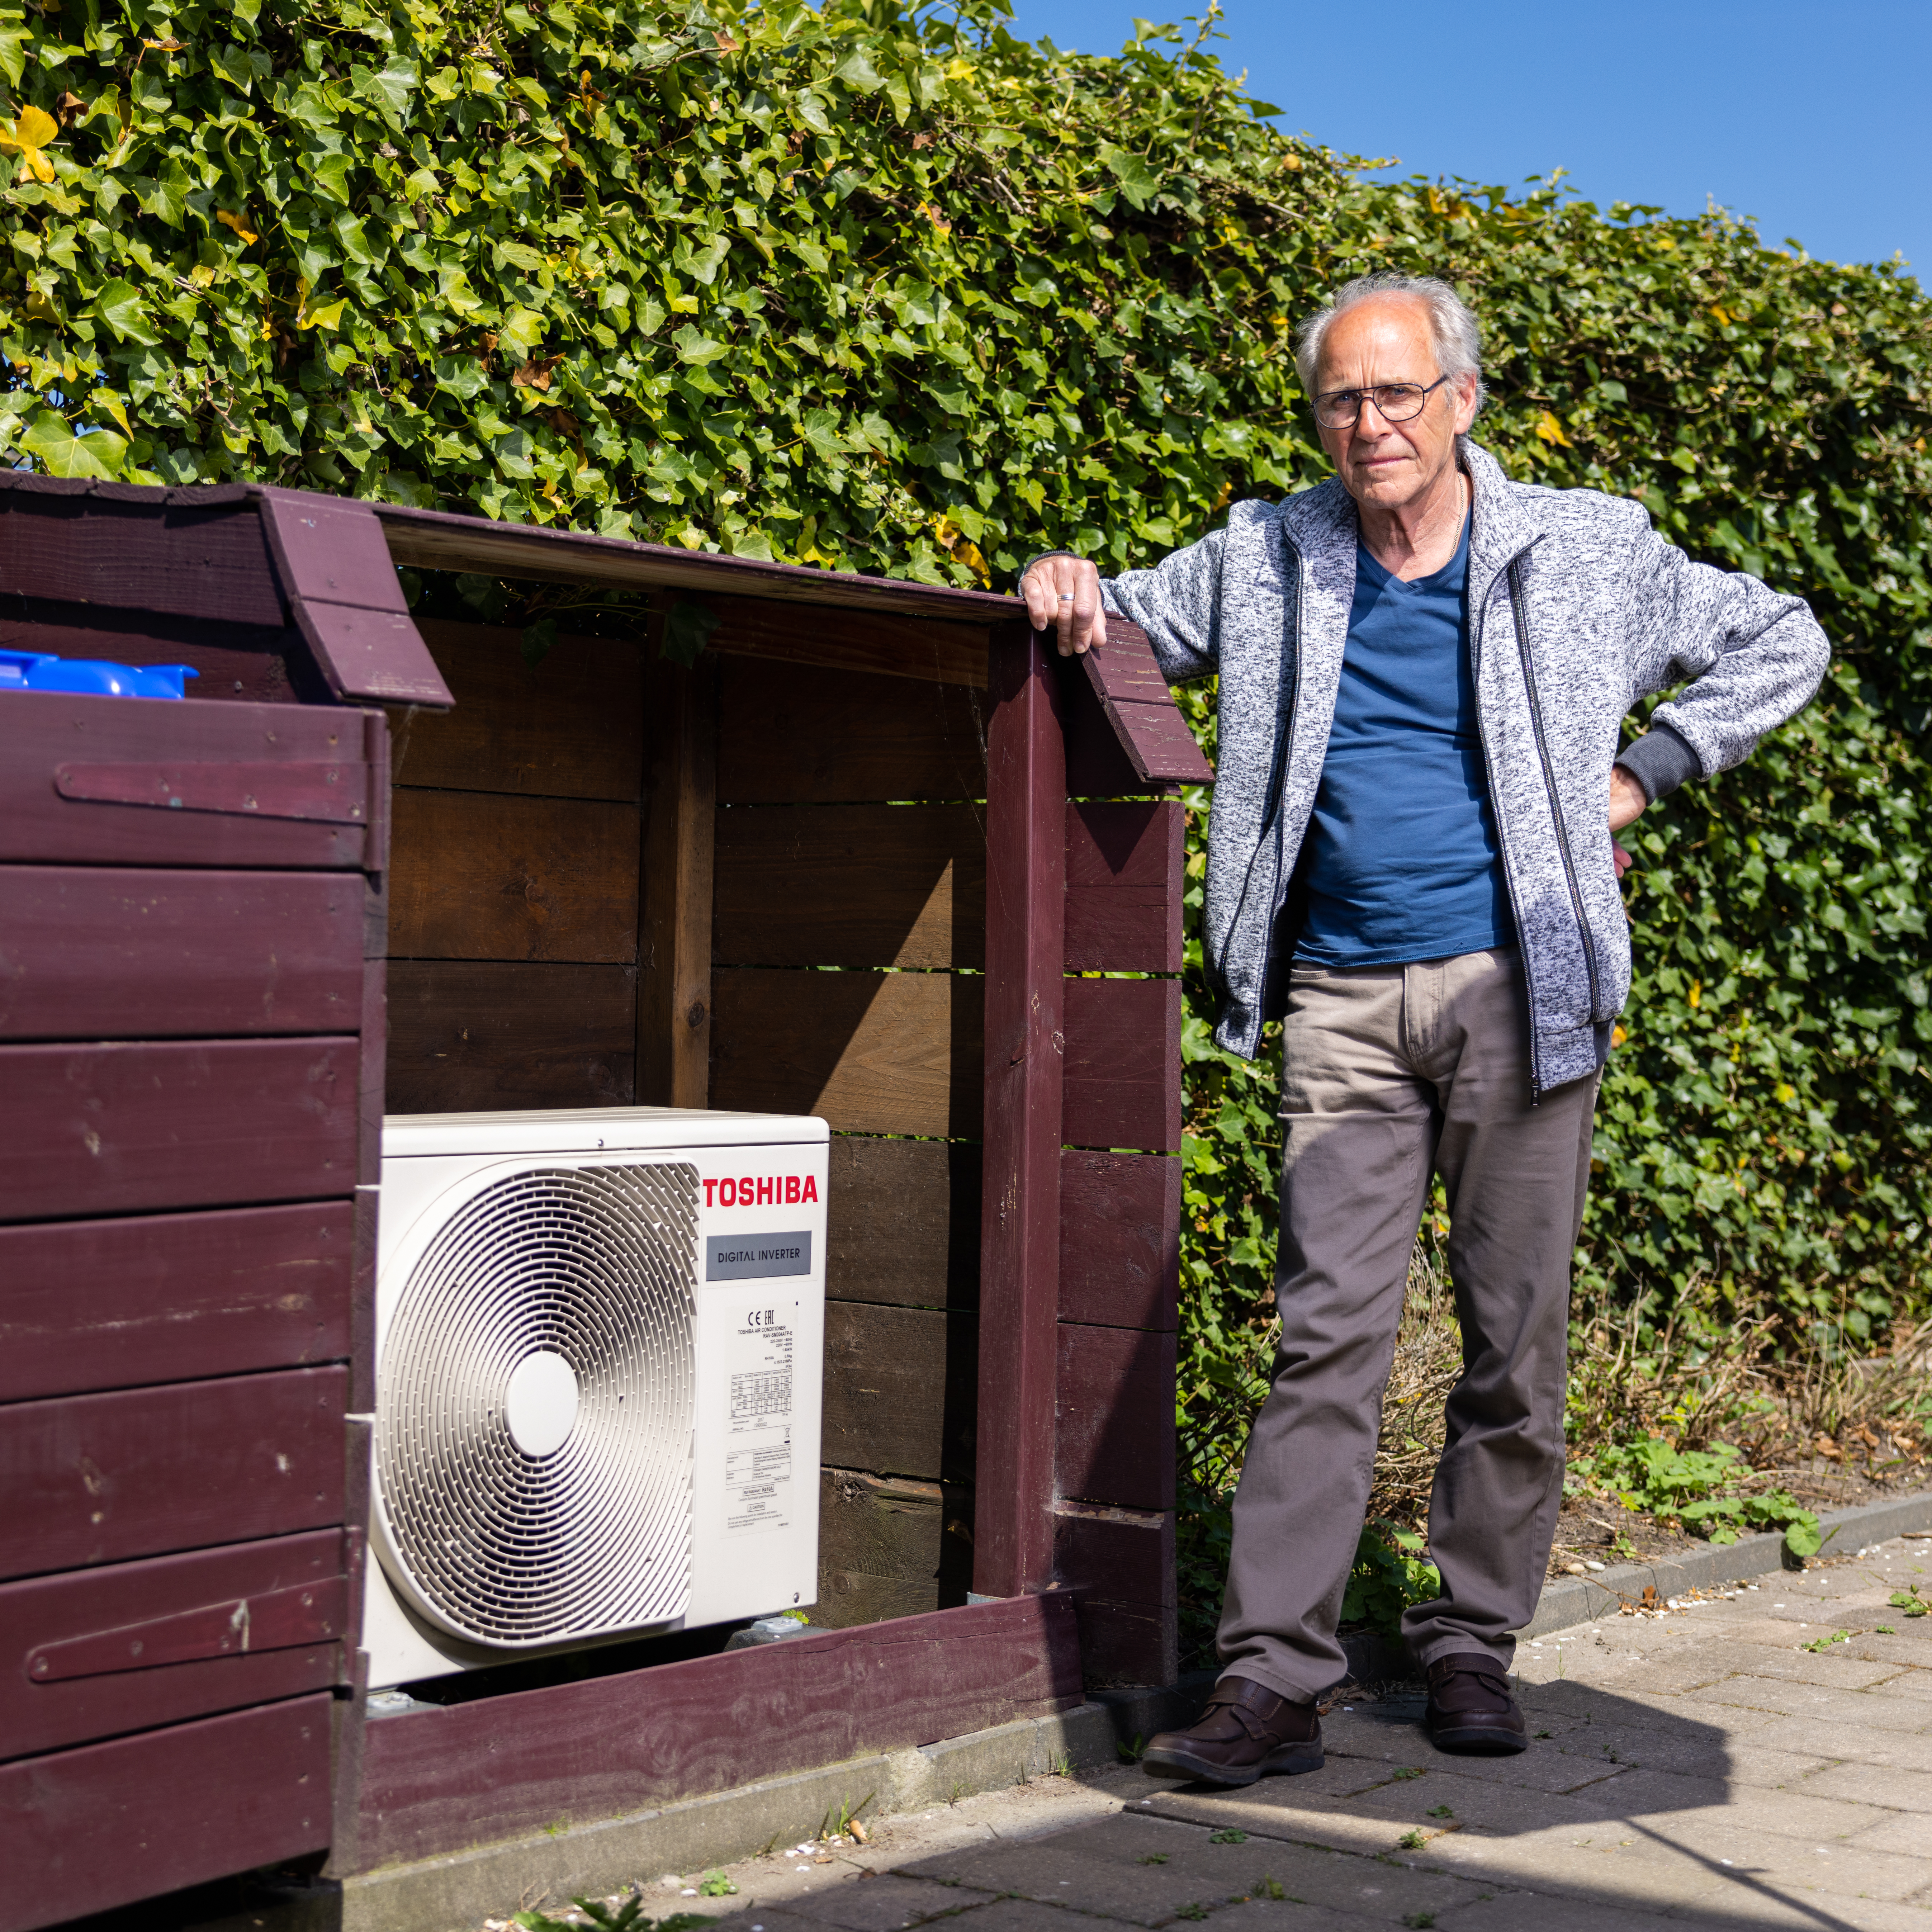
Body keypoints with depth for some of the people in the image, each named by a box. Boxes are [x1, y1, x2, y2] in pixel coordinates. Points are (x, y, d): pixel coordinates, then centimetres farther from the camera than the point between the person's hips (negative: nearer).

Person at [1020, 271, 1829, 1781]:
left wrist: (1642, 775, 5)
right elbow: (1120, 626, 22)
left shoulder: (1588, 551, 4)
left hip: (1517, 990, 0)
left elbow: (1781, 643, 15)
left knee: (1517, 1337, 4)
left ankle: (1474, 1645, 18)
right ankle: (1275, 1677, -5)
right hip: (1345, 1003, 1)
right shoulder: (1264, 560, 8)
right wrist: (1072, 597, -2)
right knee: (1327, 1338, -5)